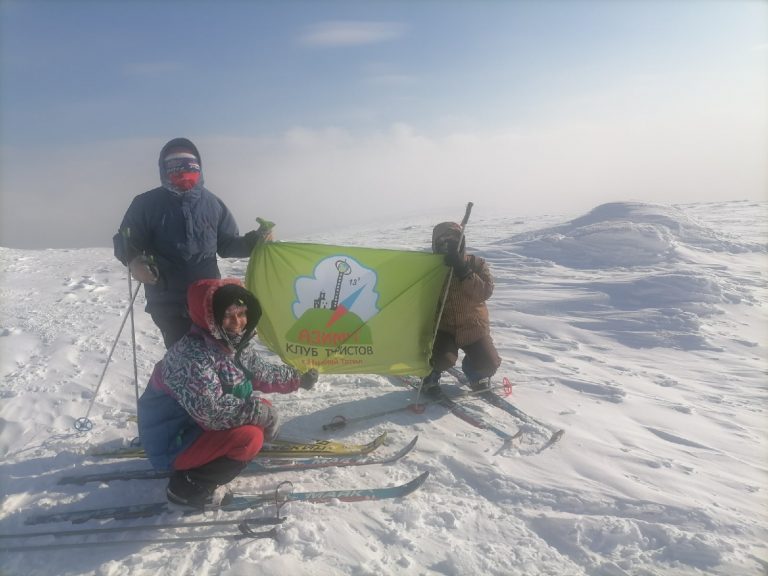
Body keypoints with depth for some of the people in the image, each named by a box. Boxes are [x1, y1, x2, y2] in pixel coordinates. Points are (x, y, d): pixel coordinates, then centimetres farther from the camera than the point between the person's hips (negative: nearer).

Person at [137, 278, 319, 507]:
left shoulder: (234, 342, -2)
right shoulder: (192, 353, -30)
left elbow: (261, 372, 16)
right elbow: (212, 410, -36)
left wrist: (297, 378, 18)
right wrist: (261, 413, -27)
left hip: (200, 425, 9)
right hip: (173, 443, -9)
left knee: (263, 408, 6)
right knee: (250, 437, -24)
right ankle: (189, 486, -7)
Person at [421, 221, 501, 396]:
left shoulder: (476, 264, -4)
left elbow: (485, 291, -21)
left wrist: (463, 272, -30)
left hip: (473, 326, 2)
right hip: (444, 327, -1)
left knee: (489, 364, -9)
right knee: (443, 358, -28)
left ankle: (473, 370, 29)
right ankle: (431, 375, 8)